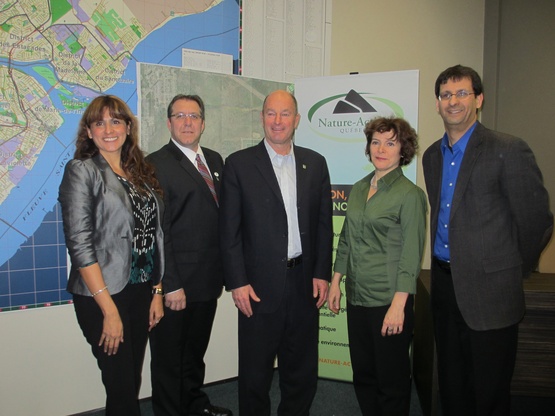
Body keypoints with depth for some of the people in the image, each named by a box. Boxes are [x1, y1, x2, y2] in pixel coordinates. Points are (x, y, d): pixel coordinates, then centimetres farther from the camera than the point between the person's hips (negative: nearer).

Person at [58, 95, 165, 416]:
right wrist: (109, 309, -16)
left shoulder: (141, 172, 9)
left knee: (132, 382, 15)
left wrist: (157, 292, 5)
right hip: (104, 297, -5)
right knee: (122, 388, 4)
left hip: (143, 293, 5)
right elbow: (79, 244, -14)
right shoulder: (82, 170, -7)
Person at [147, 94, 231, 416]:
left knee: (196, 349, 24)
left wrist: (226, 269, 6)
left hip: (209, 280, 7)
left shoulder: (216, 160, 10)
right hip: (176, 283, -7)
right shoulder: (156, 165, -11)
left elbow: (224, 215, 11)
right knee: (169, 357, 12)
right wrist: (170, 285, -18)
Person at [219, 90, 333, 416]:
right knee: (255, 372, 13)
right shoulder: (239, 164, -4)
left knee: (302, 371, 18)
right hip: (259, 285, -3)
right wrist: (237, 282, -10)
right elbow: (229, 230, -6)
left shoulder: (315, 163, 6)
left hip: (304, 282, 3)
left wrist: (322, 273, 1)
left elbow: (324, 223, 7)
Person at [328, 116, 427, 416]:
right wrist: (335, 282, 13)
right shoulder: (358, 189, 9)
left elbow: (411, 253, -13)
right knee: (362, 374, 16)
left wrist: (398, 304, -17)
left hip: (389, 300, -6)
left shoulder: (409, 194, -10)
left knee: (392, 378, 9)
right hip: (357, 296, 6)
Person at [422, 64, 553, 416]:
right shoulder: (432, 156, 10)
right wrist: (447, 261, 15)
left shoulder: (509, 150, -11)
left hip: (489, 290, -6)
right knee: (451, 386, 19)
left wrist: (513, 271, 2)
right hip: (444, 283, 6)